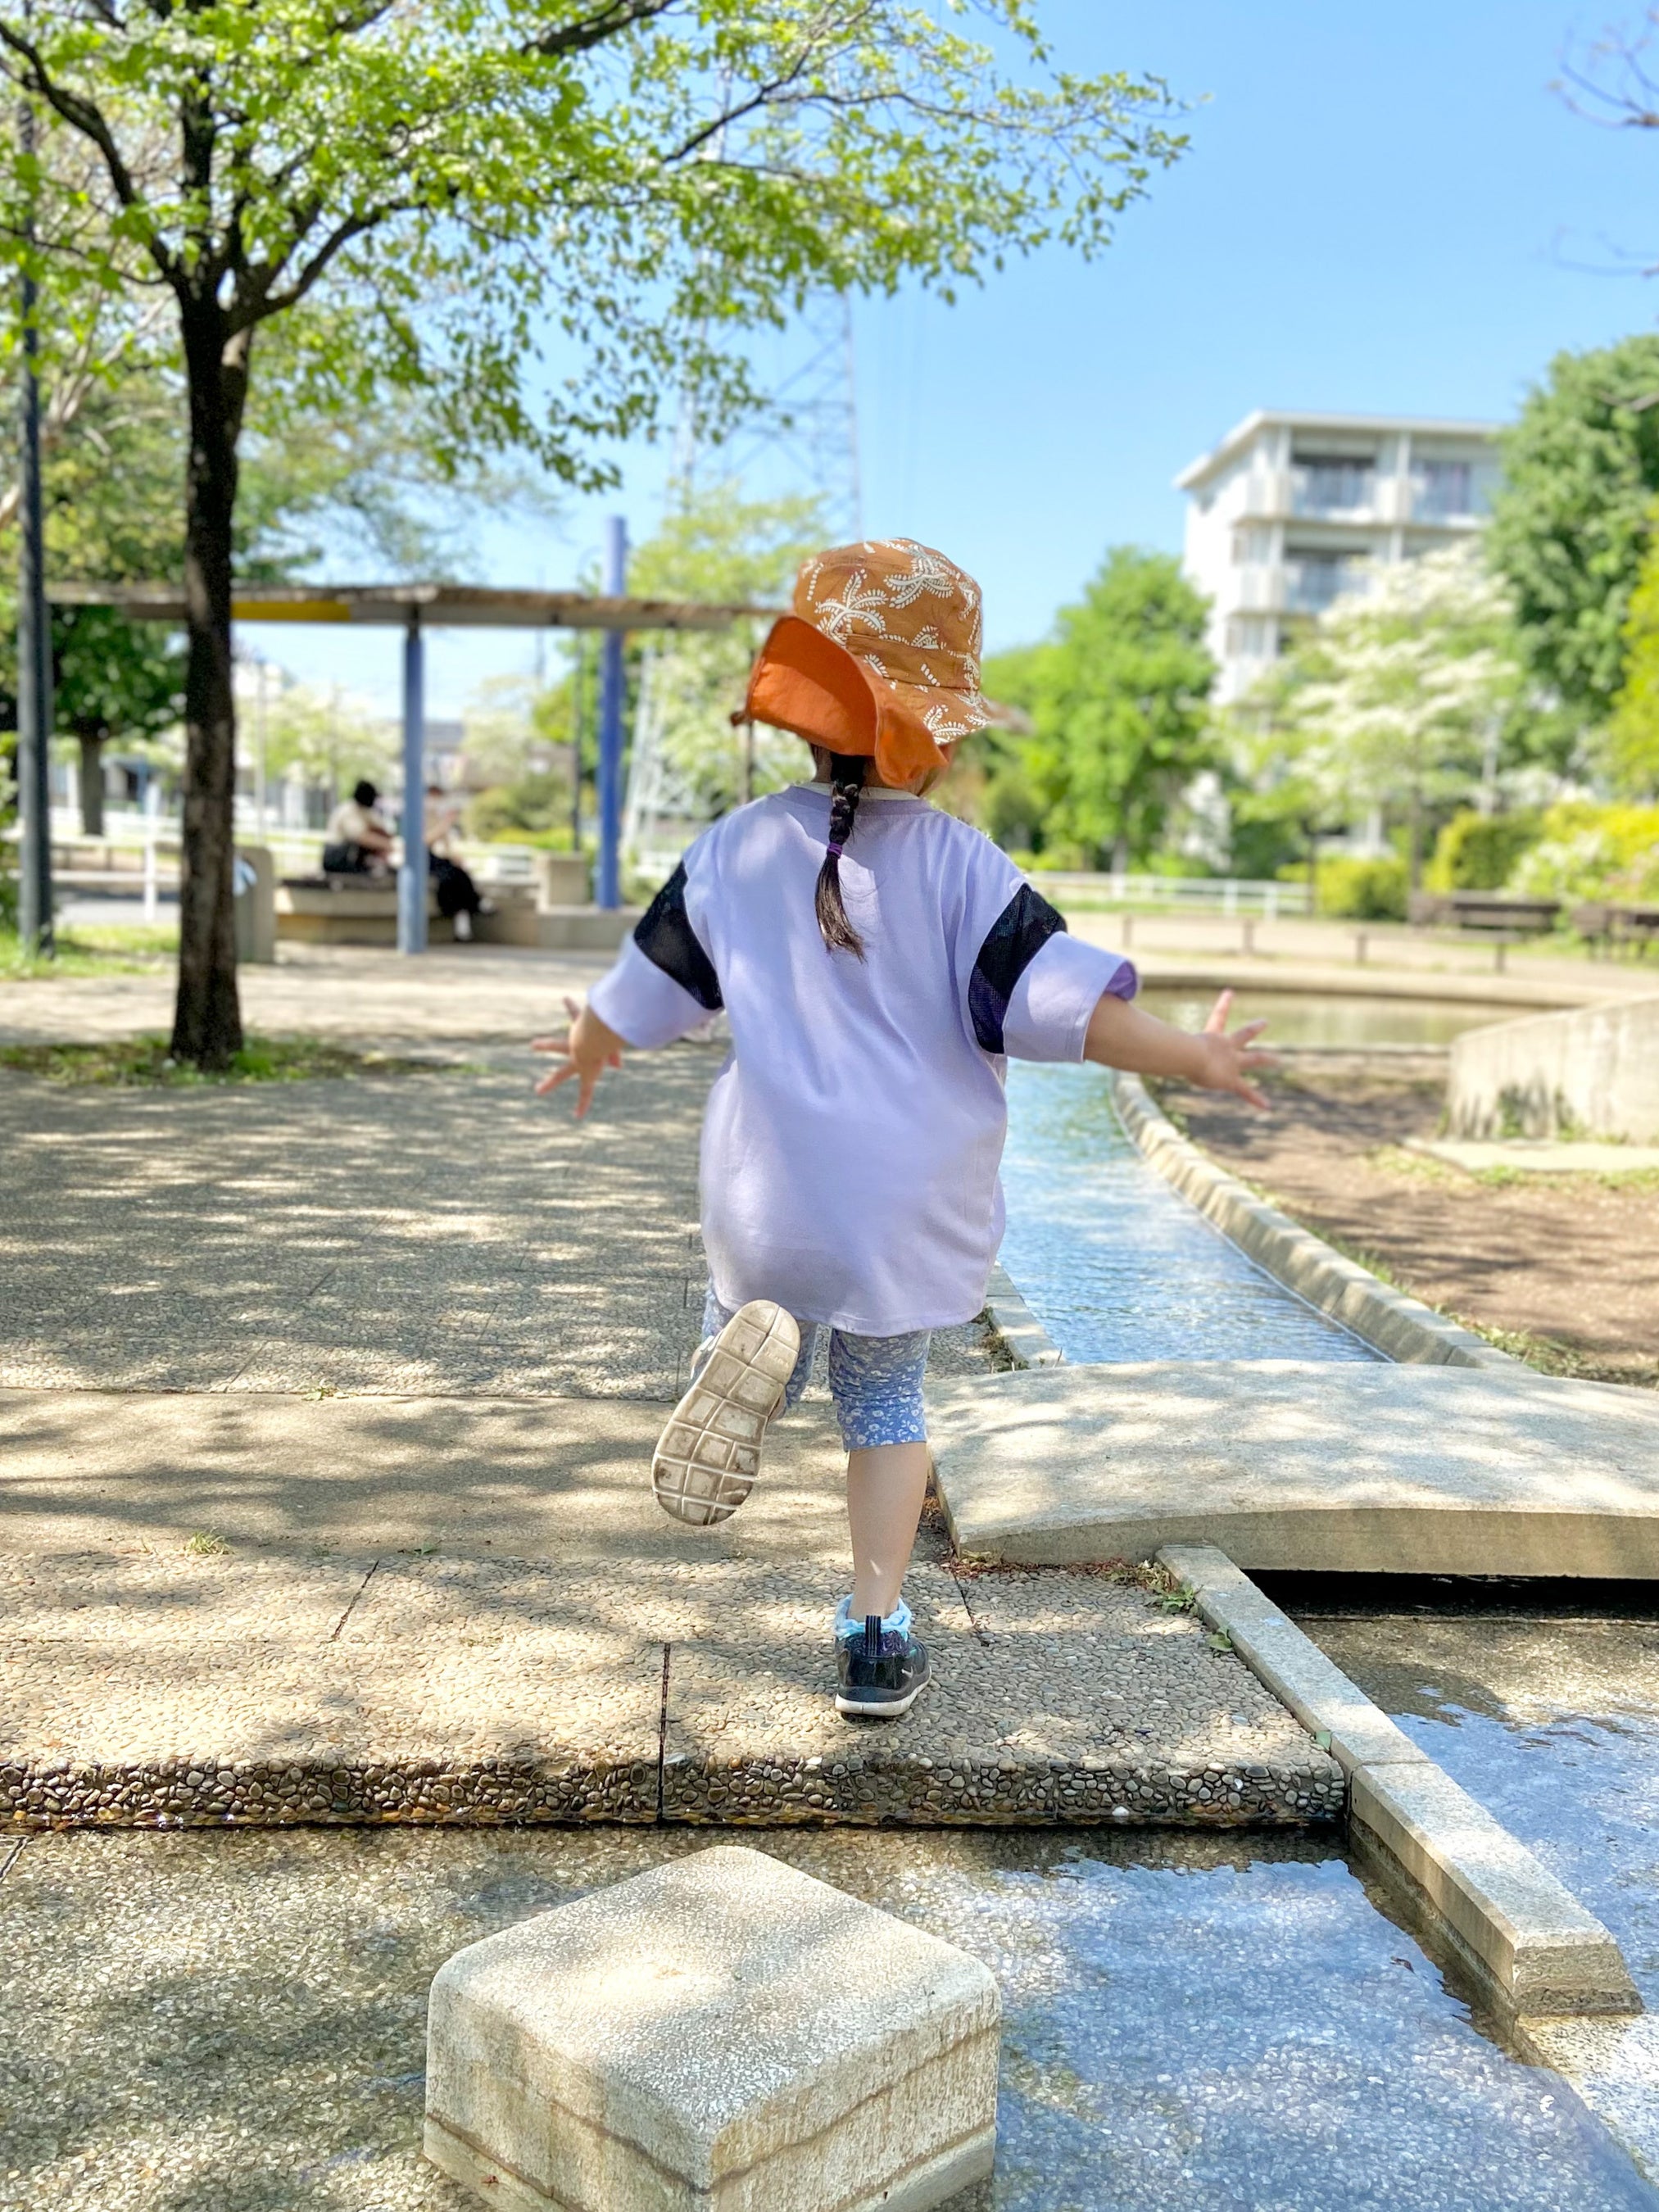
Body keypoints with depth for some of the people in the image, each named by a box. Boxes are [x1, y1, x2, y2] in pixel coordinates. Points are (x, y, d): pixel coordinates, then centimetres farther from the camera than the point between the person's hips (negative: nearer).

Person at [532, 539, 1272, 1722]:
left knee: (755, 1294, 26)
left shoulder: (737, 848, 1)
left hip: (773, 1198, 1)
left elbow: (643, 989, 12)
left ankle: (752, 1346, -13)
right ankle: (877, 1630, 18)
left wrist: (588, 1054, 31)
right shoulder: (958, 865, -9)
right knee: (888, 1397, 19)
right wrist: (1193, 1056, -6)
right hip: (917, 1211, 0)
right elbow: (1061, 995, -16)